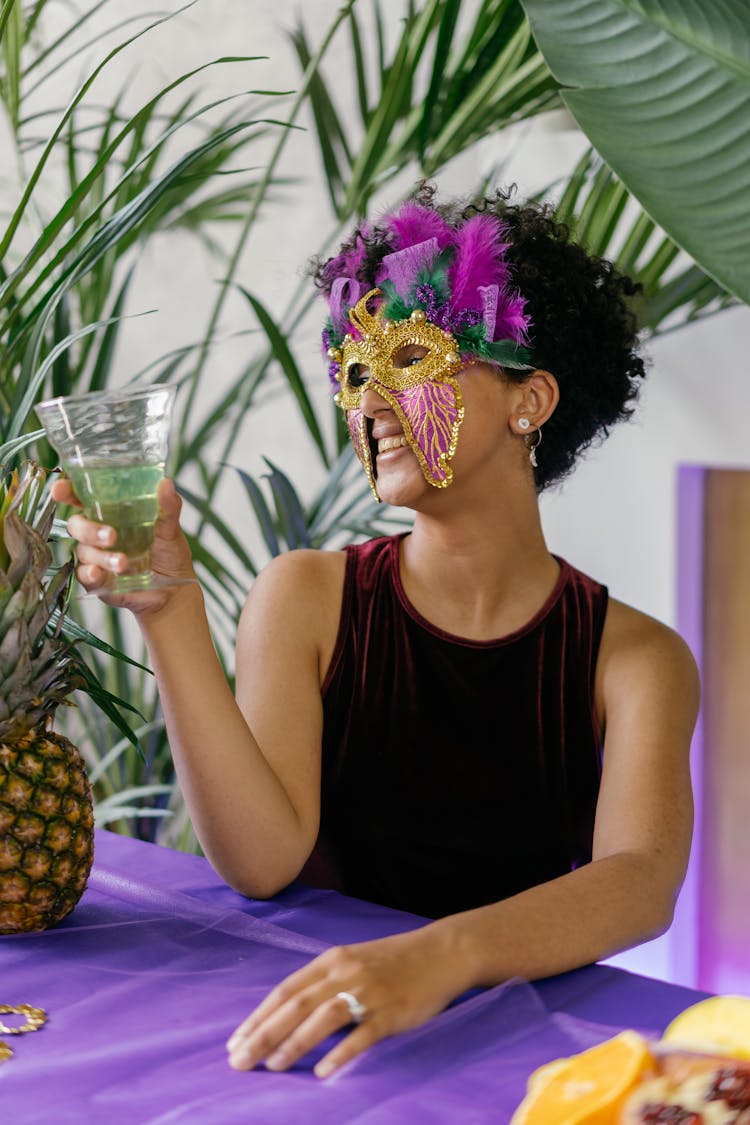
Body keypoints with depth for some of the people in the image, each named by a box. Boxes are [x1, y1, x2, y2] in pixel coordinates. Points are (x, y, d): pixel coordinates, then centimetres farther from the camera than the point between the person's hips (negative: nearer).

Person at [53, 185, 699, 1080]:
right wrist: (170, 615, -23)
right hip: (318, 1019, 1)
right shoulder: (307, 600, 0)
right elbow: (262, 862, -13)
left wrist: (440, 955, -41)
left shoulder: (634, 658, -3)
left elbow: (643, 881, -22)